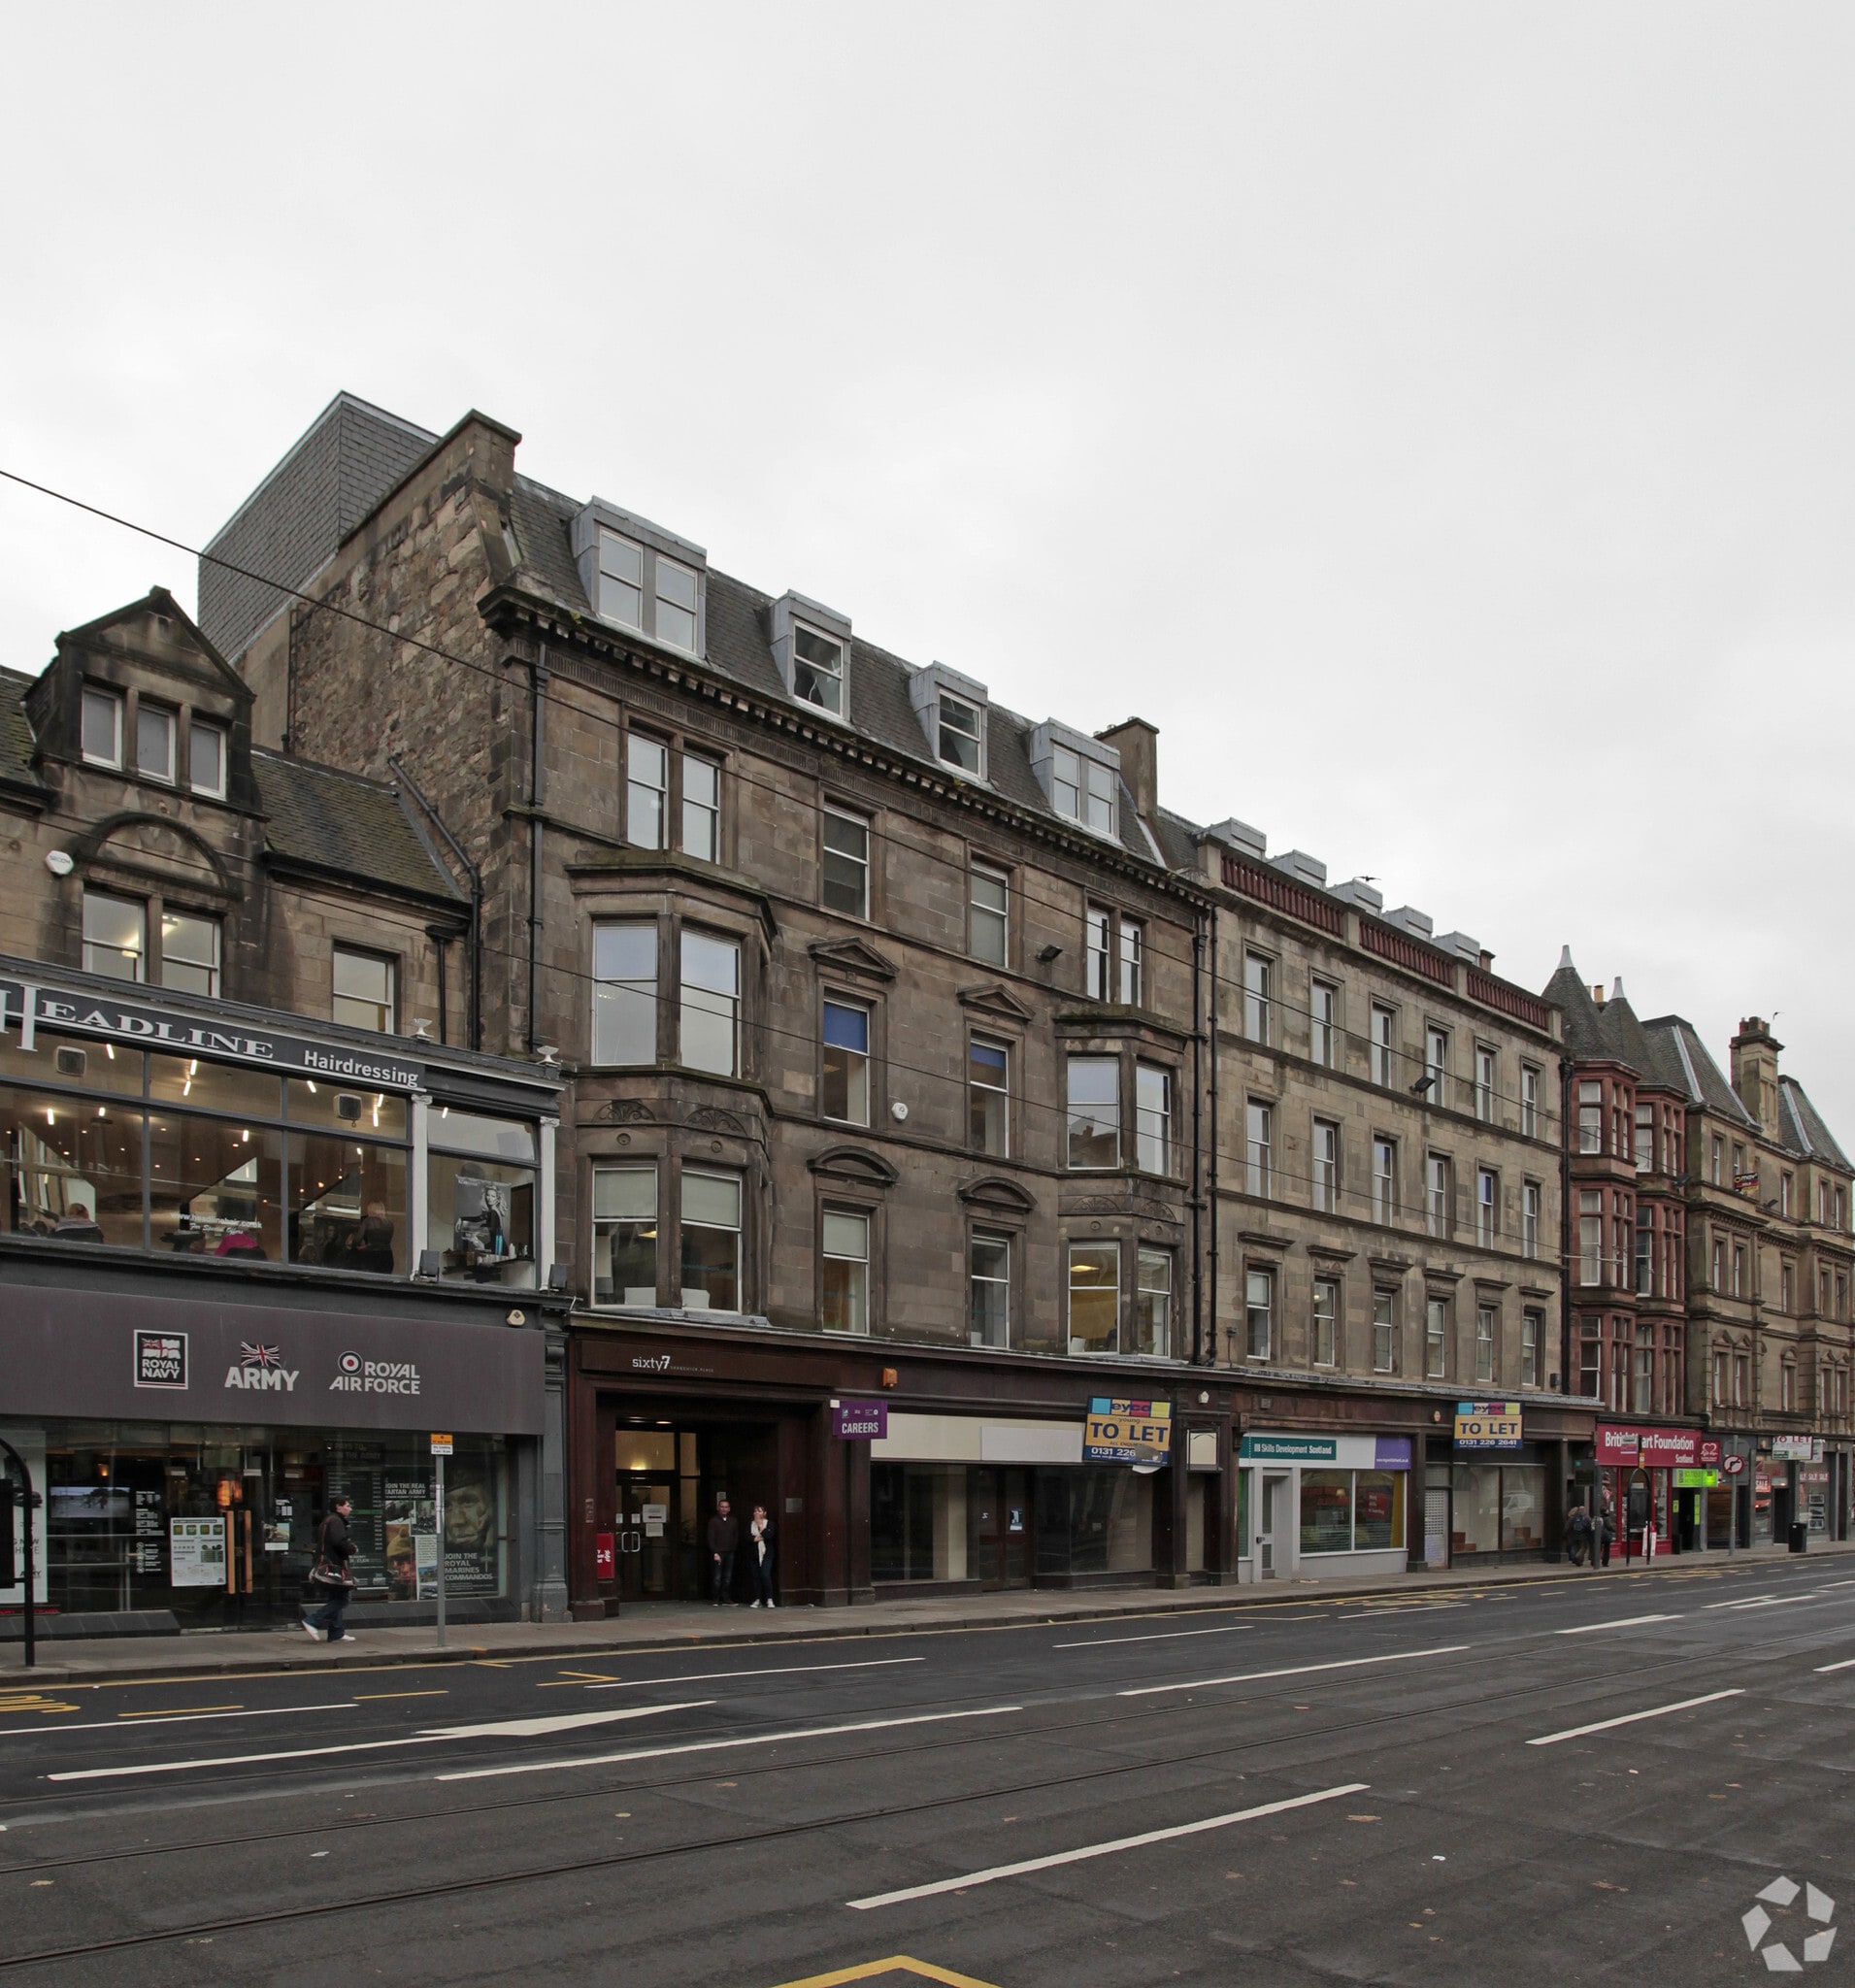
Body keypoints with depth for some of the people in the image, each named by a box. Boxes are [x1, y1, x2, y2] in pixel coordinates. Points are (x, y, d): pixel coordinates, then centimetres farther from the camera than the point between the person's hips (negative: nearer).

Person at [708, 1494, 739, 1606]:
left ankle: (727, 1598, 8)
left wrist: (733, 1548, 2)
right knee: (718, 1577, -5)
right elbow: (711, 1539, -3)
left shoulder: (734, 1521, 10)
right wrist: (715, 1553, -10)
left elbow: (737, 1537, 12)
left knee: (728, 1577, 2)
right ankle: (717, 1600, 1)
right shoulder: (713, 1521, 1)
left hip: (730, 1553, 3)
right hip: (718, 1552, -3)